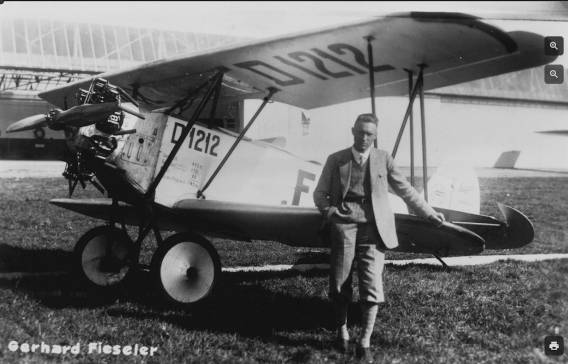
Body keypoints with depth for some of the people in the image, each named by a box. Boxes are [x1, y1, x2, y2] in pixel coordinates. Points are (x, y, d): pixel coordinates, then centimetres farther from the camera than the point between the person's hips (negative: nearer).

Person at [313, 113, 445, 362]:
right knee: (339, 283, 4)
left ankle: (365, 342, 2)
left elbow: (405, 189, 14)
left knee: (372, 284, -7)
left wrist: (429, 213, 12)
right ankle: (342, 331, 26)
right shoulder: (336, 160, 10)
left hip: (373, 227, 0)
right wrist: (329, 211, -5)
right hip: (344, 224, 0)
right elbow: (320, 193, 13)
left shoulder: (383, 158, 11)